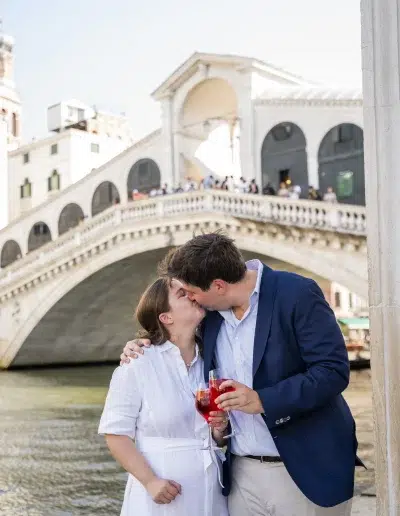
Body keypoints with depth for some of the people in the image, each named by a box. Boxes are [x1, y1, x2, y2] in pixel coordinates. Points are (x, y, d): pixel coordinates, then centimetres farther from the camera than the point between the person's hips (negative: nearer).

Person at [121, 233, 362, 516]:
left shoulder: (296, 293, -13)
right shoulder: (211, 311, 5)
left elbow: (333, 370, -17)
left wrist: (262, 401, -23)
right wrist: (145, 347, 5)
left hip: (305, 470, -5)